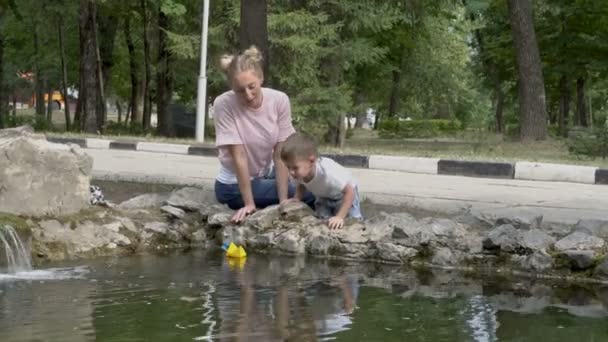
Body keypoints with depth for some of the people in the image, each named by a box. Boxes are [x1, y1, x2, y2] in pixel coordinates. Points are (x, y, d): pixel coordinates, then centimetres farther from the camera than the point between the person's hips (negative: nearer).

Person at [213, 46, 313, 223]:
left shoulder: (279, 100, -16)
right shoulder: (224, 104, -25)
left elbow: (280, 154, -17)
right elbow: (238, 157, -24)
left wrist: (283, 201, -22)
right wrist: (249, 203, -23)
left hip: (266, 176, 5)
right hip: (234, 185, -4)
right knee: (308, 195, -10)